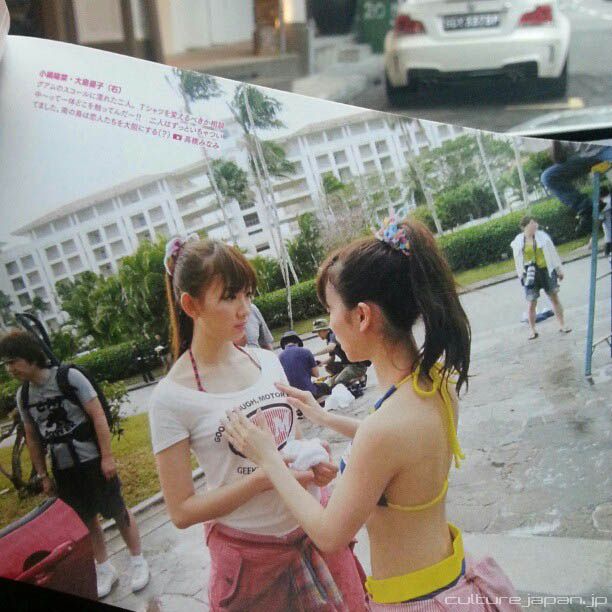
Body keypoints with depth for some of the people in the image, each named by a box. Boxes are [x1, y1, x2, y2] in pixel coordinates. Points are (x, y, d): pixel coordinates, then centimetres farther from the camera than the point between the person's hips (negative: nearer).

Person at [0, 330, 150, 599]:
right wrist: (43, 475, 10)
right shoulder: (22, 396, 0)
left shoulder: (68, 377, -15)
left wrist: (107, 456, -17)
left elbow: (97, 415, -14)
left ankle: (138, 562, 24)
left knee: (118, 512, 7)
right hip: (63, 469, 5)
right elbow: (32, 437, 10)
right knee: (87, 520, 14)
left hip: (92, 460, -4)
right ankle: (105, 570, 31)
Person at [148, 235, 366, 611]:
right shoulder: (172, 397, -15)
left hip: (313, 529, 5)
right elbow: (182, 511, -13)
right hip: (252, 556, -4)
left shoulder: (268, 362, -1)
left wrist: (314, 463, -8)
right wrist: (264, 479, -24)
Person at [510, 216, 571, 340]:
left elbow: (553, 253, 4)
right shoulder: (518, 242, -3)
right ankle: (532, 330, 14)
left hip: (546, 271, 1)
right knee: (531, 303, 1)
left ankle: (562, 325, 19)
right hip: (531, 274, -1)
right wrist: (521, 276, 5)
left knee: (554, 298, 7)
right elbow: (518, 261, 5)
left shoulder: (542, 236, -2)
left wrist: (559, 269, 5)